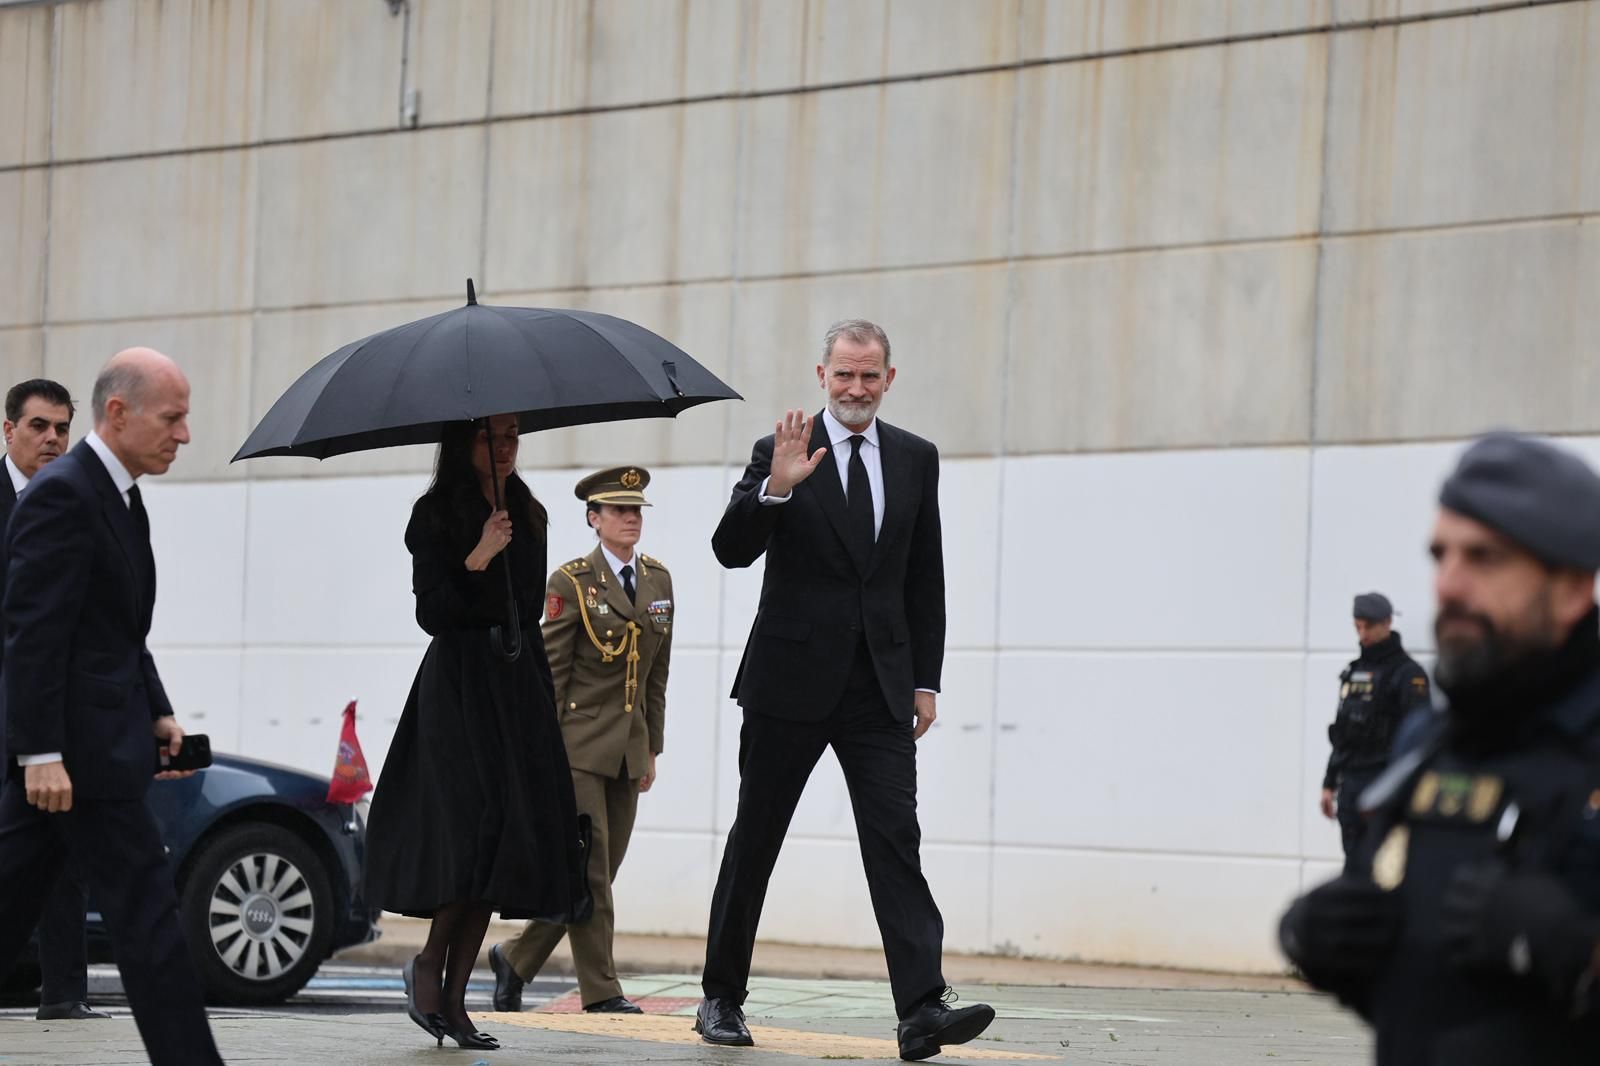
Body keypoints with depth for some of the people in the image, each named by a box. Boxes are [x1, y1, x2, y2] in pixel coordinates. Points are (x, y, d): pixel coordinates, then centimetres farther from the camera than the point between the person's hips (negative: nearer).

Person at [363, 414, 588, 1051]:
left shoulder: (529, 516, 15)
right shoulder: (436, 515, -3)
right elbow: (432, 613, -10)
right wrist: (476, 560, -22)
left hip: (519, 686, 6)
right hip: (458, 682, -6)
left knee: (504, 841, 0)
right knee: (483, 826, -18)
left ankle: (452, 998, 2)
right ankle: (428, 965, 1)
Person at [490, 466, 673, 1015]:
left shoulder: (658, 579, 11)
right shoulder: (571, 582, -6)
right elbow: (550, 672, -7)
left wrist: (651, 748, 14)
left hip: (627, 750, 6)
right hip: (578, 743, -6)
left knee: (597, 874, 7)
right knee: (589, 869, -8)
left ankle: (516, 958, 23)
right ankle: (601, 991, -2)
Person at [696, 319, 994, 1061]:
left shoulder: (915, 459, 8)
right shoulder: (780, 453, -3)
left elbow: (925, 578, 12)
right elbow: (731, 550, -13)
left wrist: (925, 680, 7)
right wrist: (774, 488, -30)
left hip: (879, 686, 2)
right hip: (791, 680, -2)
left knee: (896, 839, -9)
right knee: (754, 840, 8)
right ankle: (722, 997, 21)